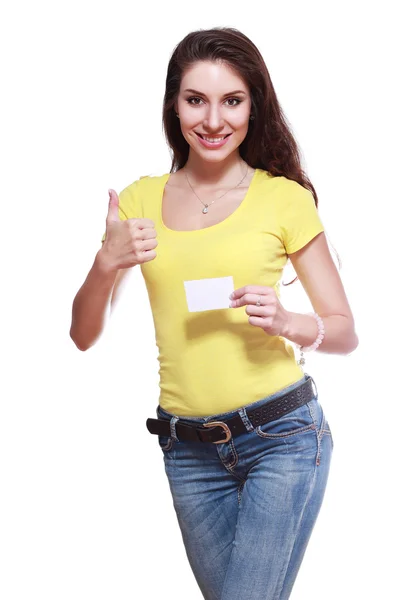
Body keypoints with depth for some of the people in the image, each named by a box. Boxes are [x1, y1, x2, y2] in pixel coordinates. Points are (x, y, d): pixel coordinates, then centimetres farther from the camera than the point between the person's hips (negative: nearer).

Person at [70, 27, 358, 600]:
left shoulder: (284, 197, -3)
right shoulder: (142, 200, 6)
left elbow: (345, 332, 2)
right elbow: (84, 335, 6)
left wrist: (287, 323, -19)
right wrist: (107, 264, -12)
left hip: (282, 434, -3)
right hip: (189, 449, 4)